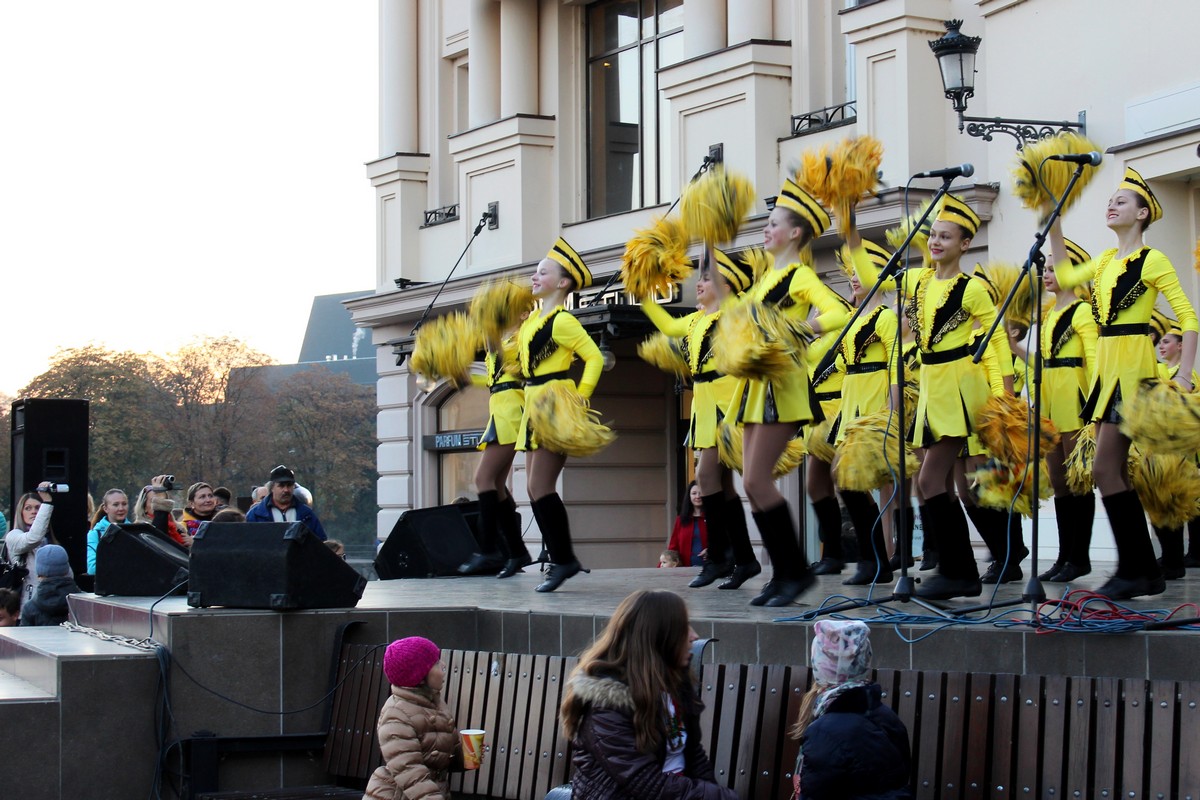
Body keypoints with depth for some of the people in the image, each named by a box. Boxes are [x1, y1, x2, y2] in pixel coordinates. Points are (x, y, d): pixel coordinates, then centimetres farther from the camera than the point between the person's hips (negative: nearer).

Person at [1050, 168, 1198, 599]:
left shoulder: (1151, 260, -8)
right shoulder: (1107, 260, 14)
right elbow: (1065, 276, 25)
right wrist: (1054, 226, 18)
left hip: (1133, 368, -8)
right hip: (1107, 367, 8)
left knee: (1105, 469, -13)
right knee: (1116, 472, 7)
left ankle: (1133, 570, -7)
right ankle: (1145, 571, 13)